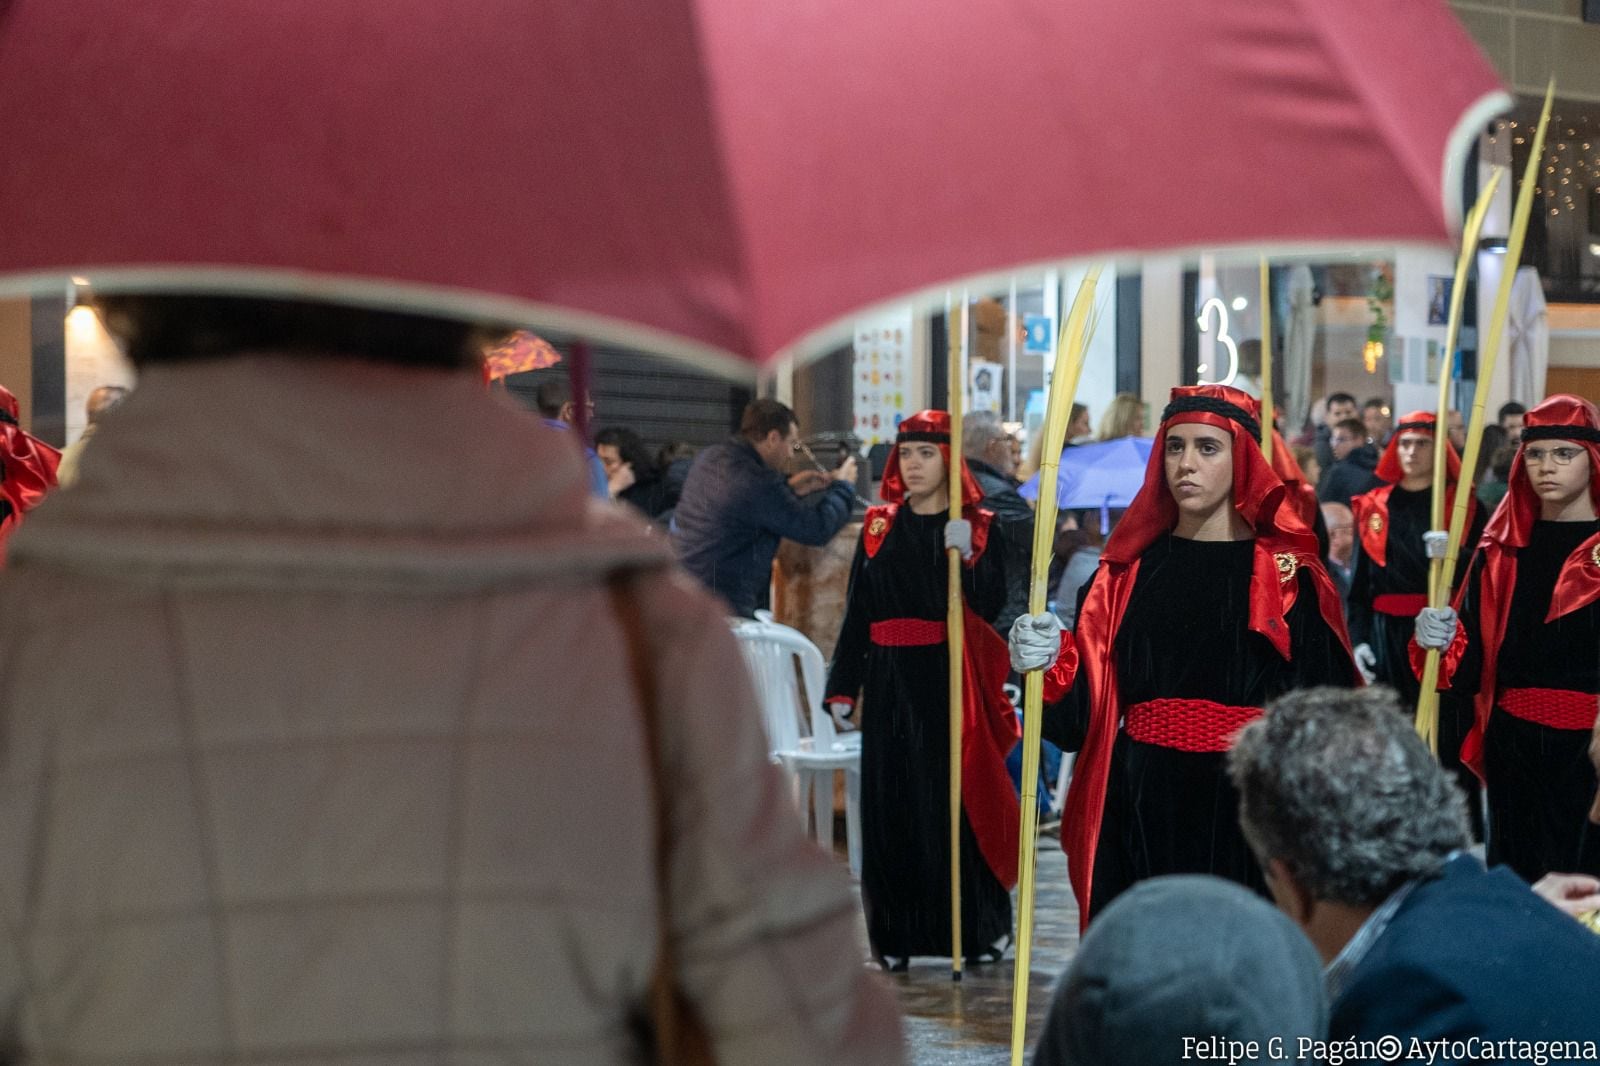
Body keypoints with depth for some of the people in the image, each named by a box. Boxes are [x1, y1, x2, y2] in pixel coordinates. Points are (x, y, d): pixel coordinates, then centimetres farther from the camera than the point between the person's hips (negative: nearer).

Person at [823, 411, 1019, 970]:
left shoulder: (979, 527, 2)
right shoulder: (879, 527, 10)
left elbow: (990, 604, -8)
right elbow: (857, 612, 9)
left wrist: (965, 556, -23)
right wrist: (842, 688, 5)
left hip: (954, 681, -3)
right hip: (891, 683, 3)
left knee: (960, 798, -3)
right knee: (892, 805, 3)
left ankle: (977, 928, 8)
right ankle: (898, 932, 10)